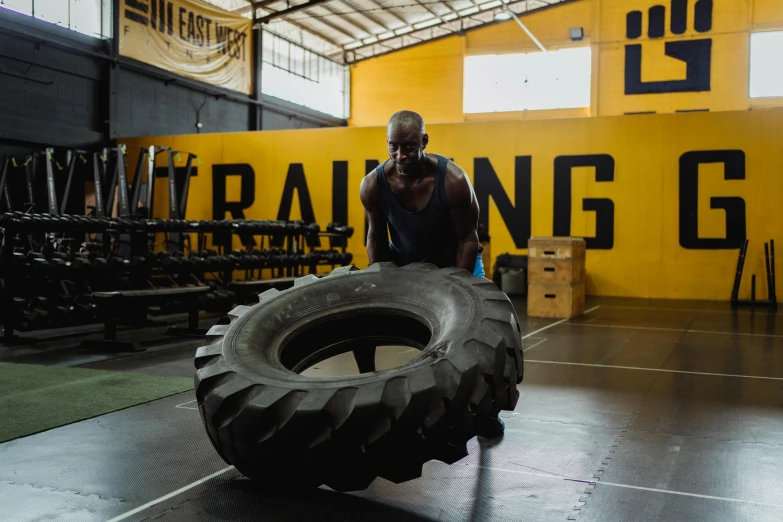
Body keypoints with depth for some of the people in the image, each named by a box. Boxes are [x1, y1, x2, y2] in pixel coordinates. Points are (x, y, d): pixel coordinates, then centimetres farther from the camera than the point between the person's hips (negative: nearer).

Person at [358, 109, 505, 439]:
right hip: (402, 260, 3)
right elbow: (376, 237, -7)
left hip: (454, 260, -3)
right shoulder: (373, 185, -24)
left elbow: (467, 238, -20)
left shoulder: (453, 180, -32)